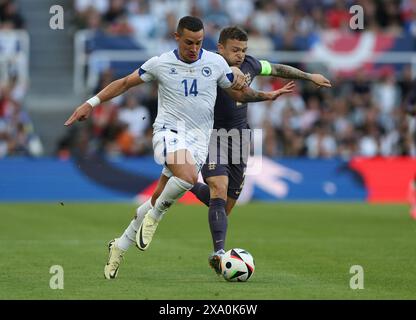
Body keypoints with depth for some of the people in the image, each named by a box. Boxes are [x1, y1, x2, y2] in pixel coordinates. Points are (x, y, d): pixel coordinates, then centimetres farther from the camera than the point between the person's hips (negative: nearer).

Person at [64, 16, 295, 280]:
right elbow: (124, 84, 10)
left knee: (159, 202, 2)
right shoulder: (160, 64, 0)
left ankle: (120, 247, 20)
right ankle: (154, 216, -7)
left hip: (199, 139, 3)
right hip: (169, 131, -3)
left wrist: (267, 96, 6)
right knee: (188, 176, -34)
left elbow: (239, 93, 18)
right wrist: (92, 103, 6)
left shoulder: (216, 63, 5)